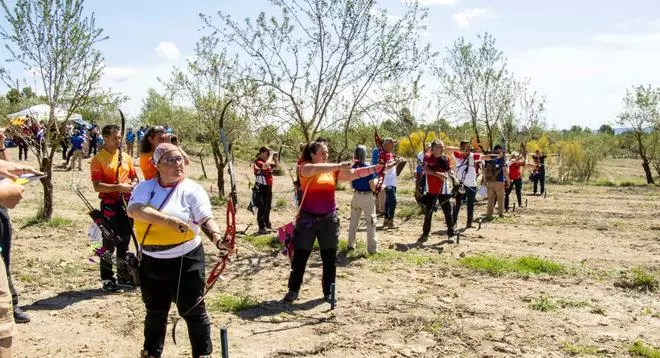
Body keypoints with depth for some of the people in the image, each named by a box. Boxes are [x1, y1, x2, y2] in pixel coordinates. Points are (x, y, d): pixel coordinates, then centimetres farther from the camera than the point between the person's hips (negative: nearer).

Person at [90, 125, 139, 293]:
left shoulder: (126, 157, 9)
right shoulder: (98, 159, -8)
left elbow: (134, 177, 18)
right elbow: (97, 186, -15)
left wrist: (133, 185, -4)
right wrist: (118, 187, -23)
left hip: (126, 202, 6)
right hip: (110, 204, -6)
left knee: (124, 241, 14)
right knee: (110, 243, 0)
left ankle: (124, 275, 27)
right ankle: (107, 280, 9)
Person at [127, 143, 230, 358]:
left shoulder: (192, 189, -8)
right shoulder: (145, 188, 0)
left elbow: (206, 219, -20)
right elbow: (134, 210, -20)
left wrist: (218, 239, -40)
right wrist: (168, 220, -32)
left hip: (185, 260, -3)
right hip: (150, 261, 4)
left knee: (193, 311, 5)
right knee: (155, 310, 21)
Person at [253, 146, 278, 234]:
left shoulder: (266, 161, 14)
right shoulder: (257, 162, -12)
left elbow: (276, 165, 26)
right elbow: (266, 166, -33)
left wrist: (275, 158, 7)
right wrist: (271, 156, -20)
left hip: (268, 187, 9)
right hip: (262, 188, -9)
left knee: (267, 207, 16)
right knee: (262, 207, -8)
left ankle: (267, 225, 26)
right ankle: (261, 228, -7)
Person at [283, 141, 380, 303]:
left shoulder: (333, 170, 5)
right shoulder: (305, 168, -7)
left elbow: (353, 174, -2)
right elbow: (316, 169, -29)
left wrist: (376, 168, -13)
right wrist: (338, 166, -36)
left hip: (329, 218, 4)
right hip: (308, 218, -3)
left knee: (330, 257, 7)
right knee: (300, 255, 4)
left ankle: (328, 291, 19)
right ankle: (294, 289, 18)